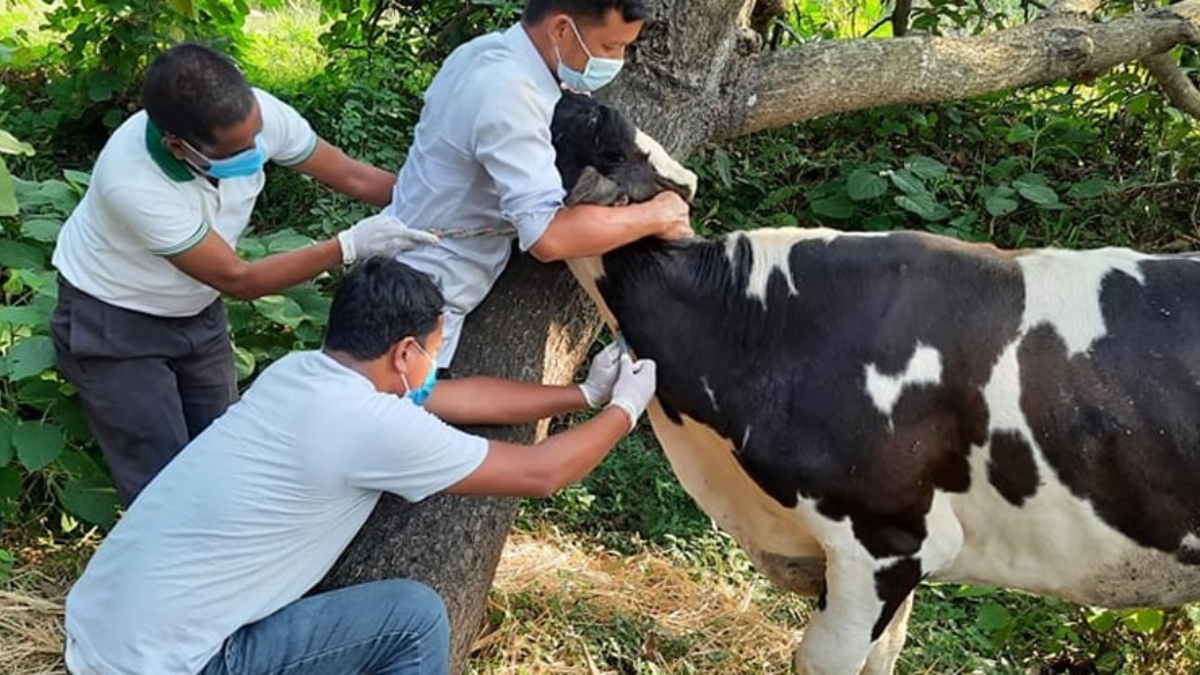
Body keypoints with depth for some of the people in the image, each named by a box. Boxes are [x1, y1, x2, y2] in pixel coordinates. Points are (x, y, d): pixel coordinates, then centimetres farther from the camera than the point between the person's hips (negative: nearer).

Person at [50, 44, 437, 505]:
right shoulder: (132, 182, -39)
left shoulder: (257, 114, -25)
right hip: (113, 324, -5)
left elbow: (351, 176, -10)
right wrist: (350, 247, -33)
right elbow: (238, 280, -29)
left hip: (196, 309, 5)